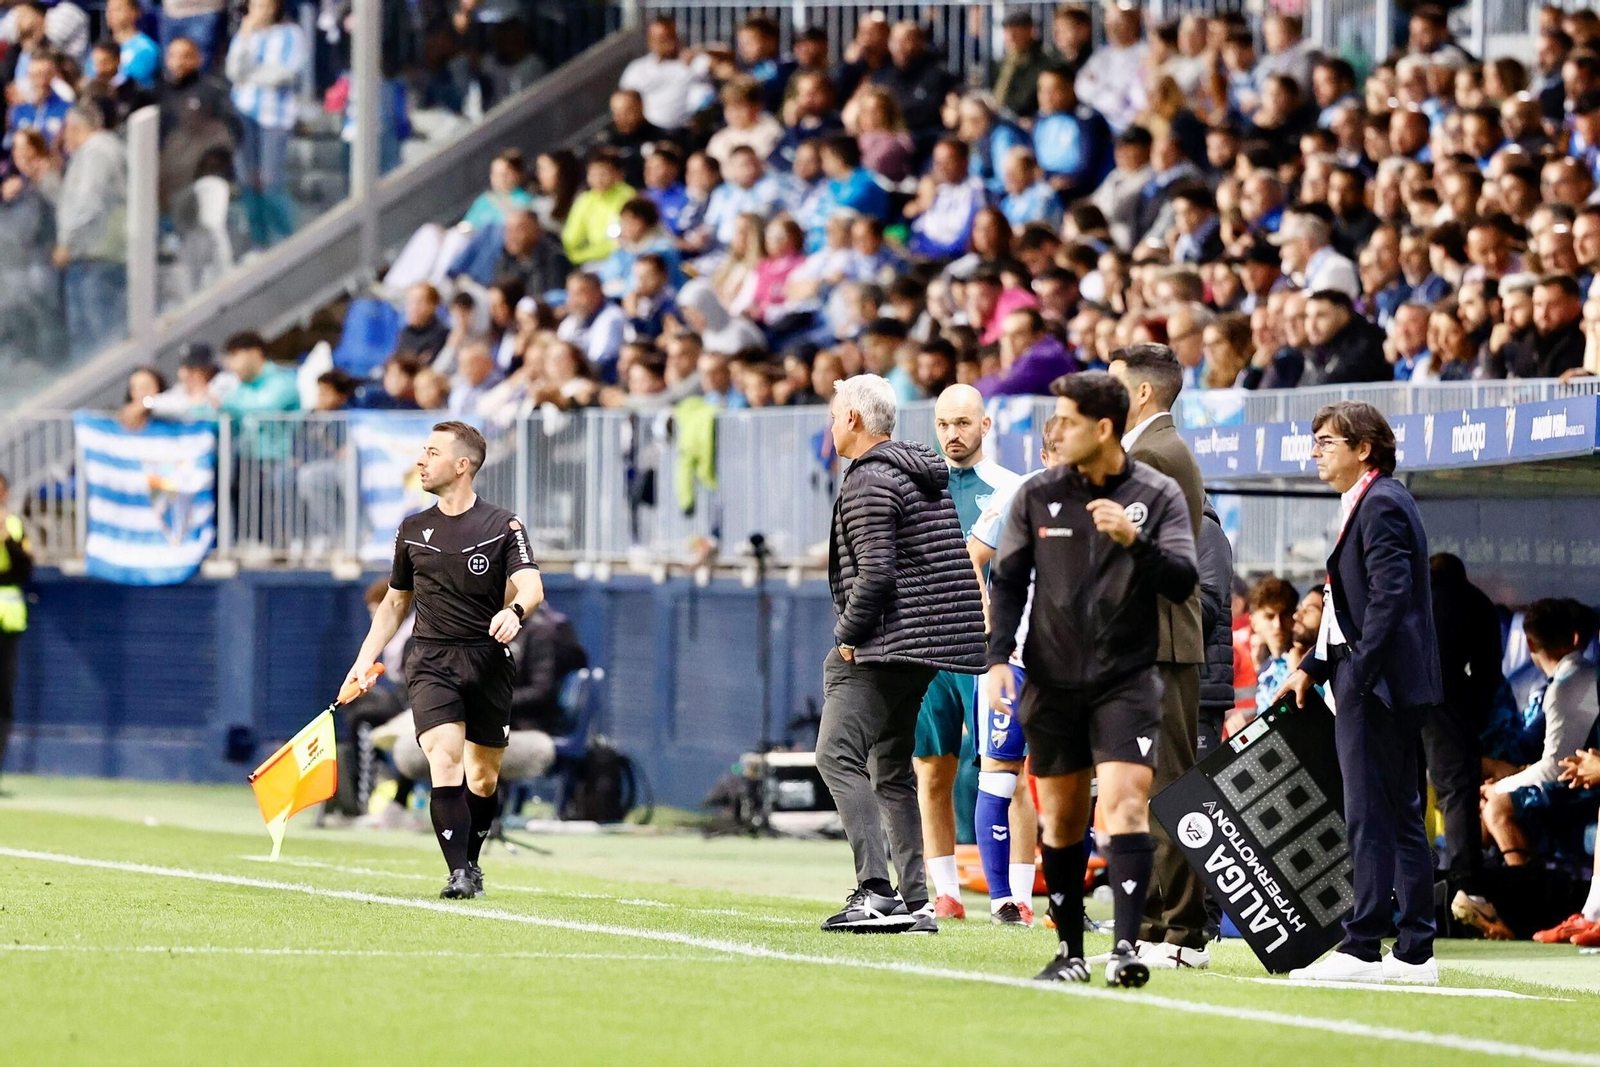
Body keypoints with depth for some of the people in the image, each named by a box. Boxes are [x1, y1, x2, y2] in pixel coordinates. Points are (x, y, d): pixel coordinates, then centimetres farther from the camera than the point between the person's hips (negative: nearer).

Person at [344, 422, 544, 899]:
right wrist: (365, 660, 13)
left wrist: (514, 611, -36)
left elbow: (531, 586, -13)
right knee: (445, 756, -19)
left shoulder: (503, 526, 0)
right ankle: (459, 875, -21)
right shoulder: (412, 530, 11)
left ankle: (470, 860, 30)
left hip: (489, 661, -1)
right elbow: (396, 601, 22)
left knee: (483, 778, 6)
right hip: (431, 662, 1)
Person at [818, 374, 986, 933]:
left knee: (838, 757, -13)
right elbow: (954, 559, 22)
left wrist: (848, 636, -10)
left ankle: (875, 890, -24)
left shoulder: (869, 482, -12)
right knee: (891, 770, 14)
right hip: (927, 647, 10)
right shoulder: (928, 472, 18)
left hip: (884, 643, -10)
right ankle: (915, 902, 10)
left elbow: (876, 574, -20)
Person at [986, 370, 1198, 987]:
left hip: (1128, 679, -3)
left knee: (1125, 803, -17)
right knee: (1061, 817, 8)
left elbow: (1183, 581, -10)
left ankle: (1126, 948, -23)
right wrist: (998, 658, -1)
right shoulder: (1038, 495, 4)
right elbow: (1007, 581, 10)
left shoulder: (1158, 495, -2)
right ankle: (1070, 951, 20)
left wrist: (1133, 539, -26)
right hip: (1052, 681, 3)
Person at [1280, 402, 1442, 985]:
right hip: (1388, 687, 11)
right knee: (1400, 813, 11)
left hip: (1379, 683, -11)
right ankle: (1415, 952, 13)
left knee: (1370, 815, -9)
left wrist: (1358, 675, -23)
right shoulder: (1368, 504, 19)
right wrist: (1313, 666, 18)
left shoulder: (1381, 504, -13)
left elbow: (1391, 595, -21)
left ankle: (1362, 947, -10)